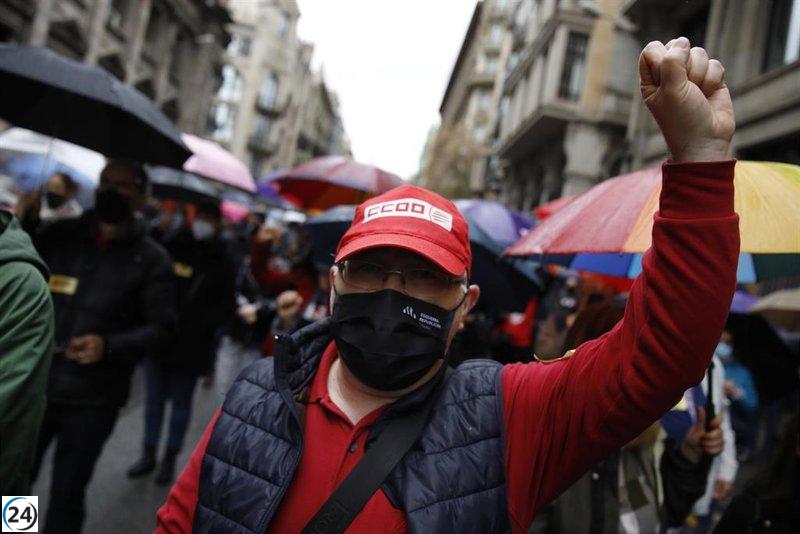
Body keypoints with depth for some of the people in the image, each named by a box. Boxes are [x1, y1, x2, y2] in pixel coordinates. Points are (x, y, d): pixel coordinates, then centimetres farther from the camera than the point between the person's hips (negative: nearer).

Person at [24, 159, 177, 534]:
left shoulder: (150, 258, -4)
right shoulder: (58, 235, 4)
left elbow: (162, 329, -7)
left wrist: (109, 345, -22)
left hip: (93, 400, -3)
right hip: (33, 386, 3)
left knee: (66, 496, 11)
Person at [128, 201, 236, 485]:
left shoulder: (220, 262, -1)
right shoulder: (171, 248, 0)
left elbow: (226, 307, -2)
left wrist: (203, 322, -18)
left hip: (191, 344, -2)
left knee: (180, 402, 11)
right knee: (154, 399, 13)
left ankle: (170, 458, 25)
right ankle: (148, 454, 29)